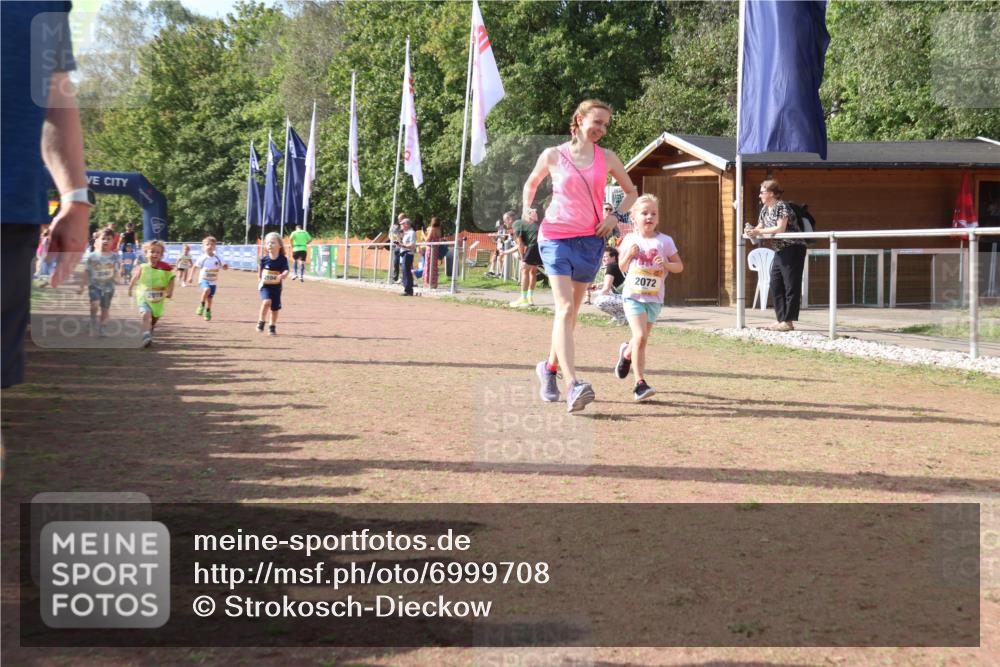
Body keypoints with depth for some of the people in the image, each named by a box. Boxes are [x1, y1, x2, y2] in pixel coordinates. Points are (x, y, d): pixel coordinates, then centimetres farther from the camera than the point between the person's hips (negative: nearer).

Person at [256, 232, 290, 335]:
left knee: (275, 308, 8)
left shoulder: (283, 259, -9)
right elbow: (260, 270, 13)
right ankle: (261, 322, -8)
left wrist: (282, 276, -41)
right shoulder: (264, 259, -4)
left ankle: (272, 327, 26)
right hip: (265, 286, -1)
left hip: (276, 287, 1)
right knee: (267, 301, -25)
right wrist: (260, 280, 14)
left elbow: (286, 271, -21)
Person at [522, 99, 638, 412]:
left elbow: (631, 191, 20)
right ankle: (573, 386, -28)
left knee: (571, 311, 11)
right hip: (555, 237, -3)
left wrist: (615, 216, 3)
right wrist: (526, 210, 1)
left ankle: (550, 367, 34)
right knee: (565, 308, -17)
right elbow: (531, 184, 20)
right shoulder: (552, 156, 2)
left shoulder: (607, 158, 7)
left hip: (591, 240, 3)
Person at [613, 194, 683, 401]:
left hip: (654, 298, 2)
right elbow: (622, 267, 10)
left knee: (642, 338, 14)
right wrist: (629, 254, -10)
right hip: (633, 296, -2)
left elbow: (679, 266, 3)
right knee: (640, 336, -16)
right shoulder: (630, 239, 1)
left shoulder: (665, 241, -2)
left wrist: (667, 264, -17)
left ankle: (627, 353, 50)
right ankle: (640, 383, -13)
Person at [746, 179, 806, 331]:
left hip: (793, 249, -9)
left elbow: (780, 229, -23)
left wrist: (758, 232, -22)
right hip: (780, 251, 9)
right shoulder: (765, 209, 11)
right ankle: (781, 319, 11)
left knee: (791, 286, -7)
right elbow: (760, 228, 12)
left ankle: (788, 321, -7)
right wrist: (752, 231, -10)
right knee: (775, 284, 7)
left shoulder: (781, 207, -14)